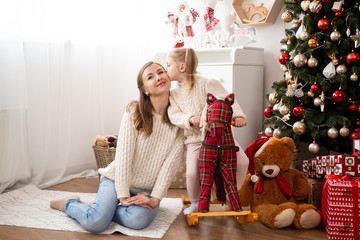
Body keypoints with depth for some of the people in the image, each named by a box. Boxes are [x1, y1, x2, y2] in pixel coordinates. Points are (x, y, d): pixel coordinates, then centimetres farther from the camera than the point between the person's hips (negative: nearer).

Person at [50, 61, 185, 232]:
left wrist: (155, 198, -15)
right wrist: (123, 196, -17)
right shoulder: (134, 111, -10)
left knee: (138, 220, -30)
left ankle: (103, 207, 1)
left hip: (147, 190, 2)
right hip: (118, 180, -2)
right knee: (94, 223, -23)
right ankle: (70, 203, 11)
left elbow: (171, 163, -9)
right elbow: (123, 155, -13)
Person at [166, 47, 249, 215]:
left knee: (242, 162, -16)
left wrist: (237, 115, -29)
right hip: (195, 140, 2)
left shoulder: (207, 84, -3)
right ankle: (194, 203, 12)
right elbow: (174, 115, -1)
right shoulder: (174, 94, 11)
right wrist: (189, 118, -23)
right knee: (192, 173, -19)